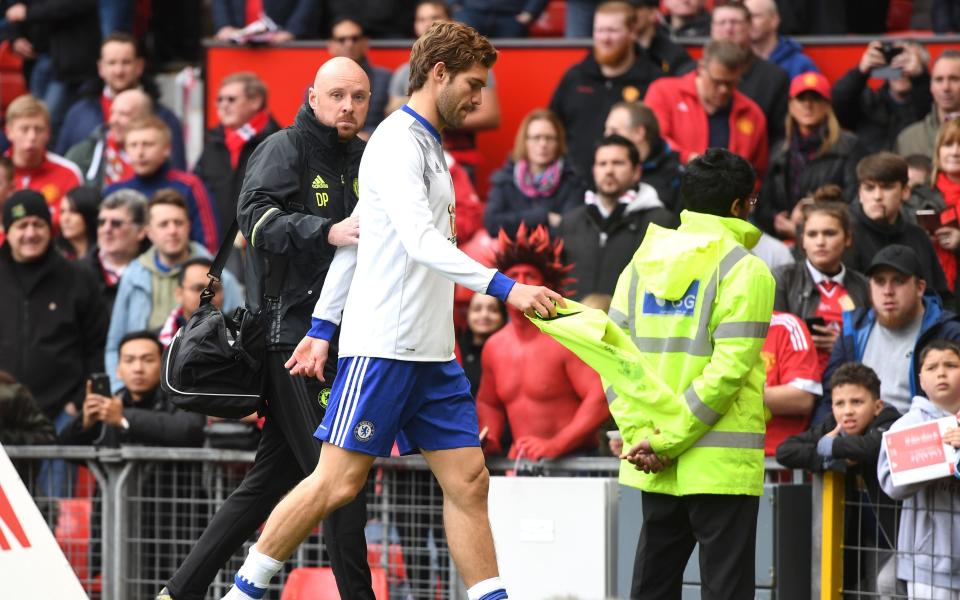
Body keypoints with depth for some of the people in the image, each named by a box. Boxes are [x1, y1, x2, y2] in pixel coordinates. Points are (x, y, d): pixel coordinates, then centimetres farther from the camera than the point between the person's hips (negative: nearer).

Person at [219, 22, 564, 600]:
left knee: (469, 482, 3)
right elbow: (419, 241, -24)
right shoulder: (397, 142, -11)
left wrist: (323, 327, 22)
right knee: (338, 481, -8)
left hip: (433, 353, 9)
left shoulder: (428, 148, 18)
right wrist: (504, 287, -30)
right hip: (382, 346, -9)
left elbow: (353, 238, 23)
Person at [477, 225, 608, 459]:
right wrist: (490, 439, 9)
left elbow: (601, 399, -15)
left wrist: (555, 445, -22)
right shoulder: (494, 347, 14)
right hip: (520, 466, 5)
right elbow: (487, 402, 30)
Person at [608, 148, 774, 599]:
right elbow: (728, 368, -17)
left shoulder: (643, 262, 9)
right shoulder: (744, 270, -8)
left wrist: (642, 436, -4)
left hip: (655, 471, 6)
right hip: (721, 464, -6)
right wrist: (668, 442, -15)